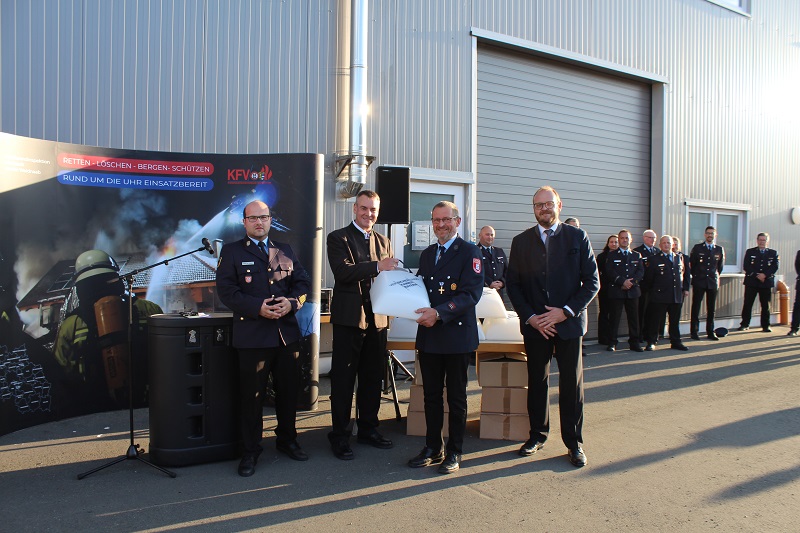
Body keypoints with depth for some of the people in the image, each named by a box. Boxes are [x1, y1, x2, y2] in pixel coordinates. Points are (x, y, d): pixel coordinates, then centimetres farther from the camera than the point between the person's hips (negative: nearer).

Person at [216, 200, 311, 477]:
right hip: (252, 335, -4)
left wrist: (292, 302, -11)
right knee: (252, 395, 3)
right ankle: (250, 451, 17)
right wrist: (257, 308, -18)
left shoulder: (285, 251, 15)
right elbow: (226, 290, -7)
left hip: (287, 332, 4)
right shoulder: (231, 251, 3)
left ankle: (287, 439, 32)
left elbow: (303, 281, 10)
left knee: (288, 390, 13)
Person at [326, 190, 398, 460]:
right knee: (343, 379, 3)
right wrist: (377, 266, -26)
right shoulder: (338, 238, -3)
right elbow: (342, 271, -18)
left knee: (373, 377, 13)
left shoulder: (383, 241, 15)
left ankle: (368, 429, 28)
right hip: (349, 318, -5)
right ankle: (339, 435, 14)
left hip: (377, 318, 6)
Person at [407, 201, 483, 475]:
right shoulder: (427, 253, 15)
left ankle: (454, 452, 20)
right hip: (429, 335, 6)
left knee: (456, 397, 7)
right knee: (431, 394, 13)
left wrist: (439, 313, -25)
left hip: (457, 334, -6)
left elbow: (471, 293, -16)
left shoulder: (469, 252, -7)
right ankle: (433, 447, 26)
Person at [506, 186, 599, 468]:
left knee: (571, 384, 5)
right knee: (537, 381, 11)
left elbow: (592, 282, -1)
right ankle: (537, 434, 26)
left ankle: (574, 442, 18)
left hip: (569, 322, -1)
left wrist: (565, 311, -12)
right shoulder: (521, 241, 5)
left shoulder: (578, 237, 1)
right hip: (534, 324, 1)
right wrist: (530, 317, -7)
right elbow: (513, 285, 5)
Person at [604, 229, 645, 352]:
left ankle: (634, 342, 11)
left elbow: (641, 272, 5)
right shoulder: (612, 255, 7)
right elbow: (610, 272, -5)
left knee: (634, 317, 4)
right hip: (616, 290, -3)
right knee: (615, 317, -2)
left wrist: (631, 282, -11)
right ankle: (612, 343, 4)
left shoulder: (637, 255, 16)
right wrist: (622, 281, -14)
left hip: (633, 291, 3)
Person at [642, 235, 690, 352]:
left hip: (677, 295, 4)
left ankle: (675, 342, 21)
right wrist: (653, 290, 4)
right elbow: (648, 278, 1)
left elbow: (685, 274, 18)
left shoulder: (679, 258, 13)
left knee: (675, 321, 11)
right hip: (660, 295, -4)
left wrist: (685, 288, 10)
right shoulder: (655, 259, -1)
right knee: (656, 320, 0)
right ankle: (651, 342, 8)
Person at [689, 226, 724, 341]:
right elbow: (691, 263, 7)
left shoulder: (719, 249, 7)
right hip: (699, 281, -2)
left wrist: (716, 276, 17)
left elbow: (721, 265, 18)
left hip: (713, 281, 2)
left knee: (711, 308, 5)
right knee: (696, 307, -1)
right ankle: (694, 331, 4)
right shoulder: (697, 248, 1)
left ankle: (710, 332, 13)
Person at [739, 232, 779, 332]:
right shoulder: (750, 252, 9)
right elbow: (746, 266, -1)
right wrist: (757, 275, -13)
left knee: (765, 305, 3)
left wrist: (765, 275, -15)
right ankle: (745, 324, 5)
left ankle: (765, 326, 11)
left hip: (767, 282, 1)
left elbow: (775, 267, -1)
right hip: (751, 282, 0)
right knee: (747, 304, -2)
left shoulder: (773, 253, 11)